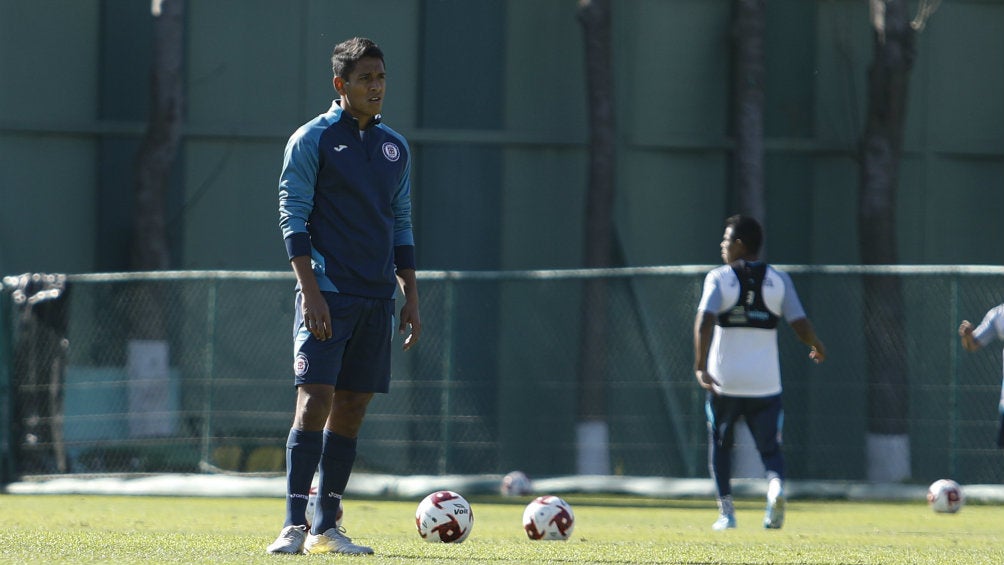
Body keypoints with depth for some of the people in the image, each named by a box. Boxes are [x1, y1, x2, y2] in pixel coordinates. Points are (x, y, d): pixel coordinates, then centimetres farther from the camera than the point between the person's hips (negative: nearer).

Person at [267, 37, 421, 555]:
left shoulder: (395, 147, 15)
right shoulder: (312, 139, -2)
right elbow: (292, 216, -6)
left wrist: (410, 297, 13)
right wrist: (310, 291, -14)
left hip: (376, 298, 6)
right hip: (327, 293, -6)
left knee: (352, 407, 5)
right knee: (315, 398, -13)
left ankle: (326, 527, 10)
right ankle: (294, 526, -15)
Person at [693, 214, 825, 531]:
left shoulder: (719, 278, -2)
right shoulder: (778, 280, 5)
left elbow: (705, 321, -17)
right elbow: (801, 326, -1)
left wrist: (700, 367, -19)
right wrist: (817, 348, 19)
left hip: (724, 382, -1)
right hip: (765, 383, 1)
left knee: (720, 445, 17)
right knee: (770, 448, 8)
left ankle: (726, 512, 12)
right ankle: (776, 485, -24)